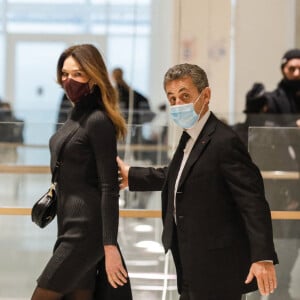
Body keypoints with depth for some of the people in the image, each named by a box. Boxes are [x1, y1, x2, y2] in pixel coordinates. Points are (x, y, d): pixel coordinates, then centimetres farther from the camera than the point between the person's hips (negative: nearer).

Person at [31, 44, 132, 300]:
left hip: (86, 231, -9)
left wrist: (110, 247, -22)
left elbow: (109, 188, -18)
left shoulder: (99, 121, -15)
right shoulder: (77, 115, 12)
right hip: (71, 228, 9)